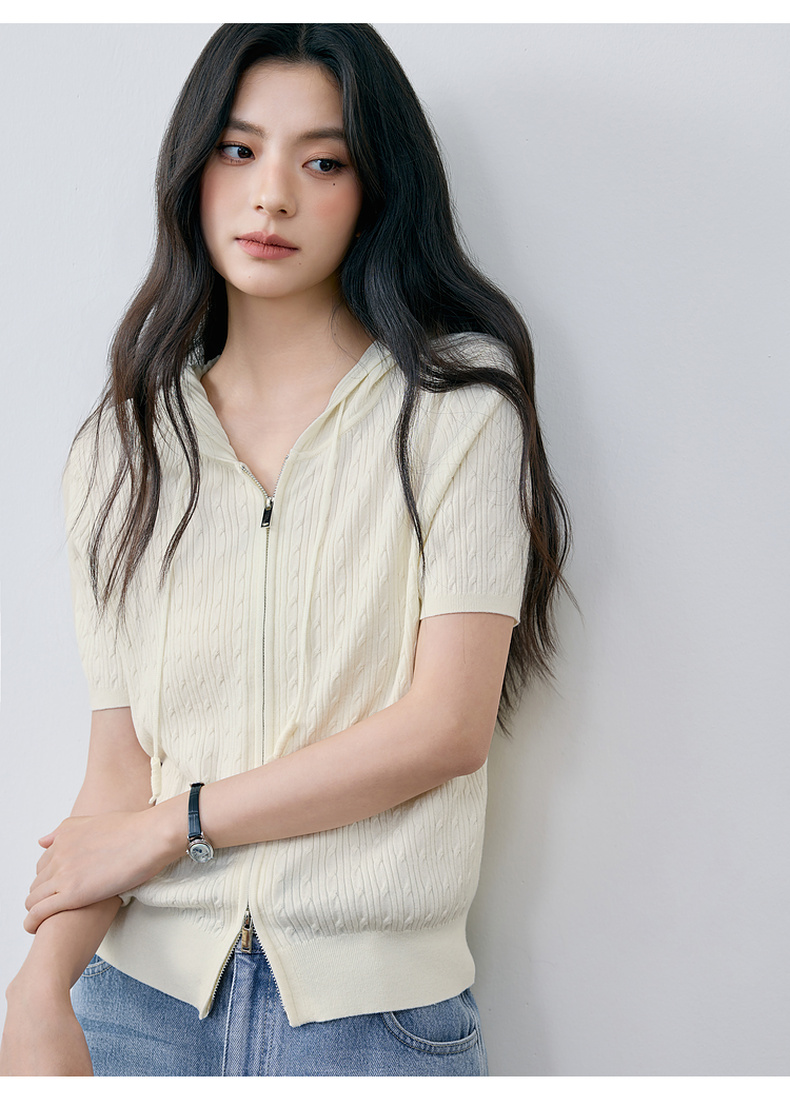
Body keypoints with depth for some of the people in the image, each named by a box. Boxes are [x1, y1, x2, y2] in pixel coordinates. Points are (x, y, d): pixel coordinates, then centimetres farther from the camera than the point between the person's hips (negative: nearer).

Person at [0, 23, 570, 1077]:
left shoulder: (457, 408, -4)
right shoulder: (122, 446, 5)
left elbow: (449, 726, -11)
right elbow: (119, 759, -1)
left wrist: (175, 825, -8)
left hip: (371, 1000, -2)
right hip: (143, 986, 2)